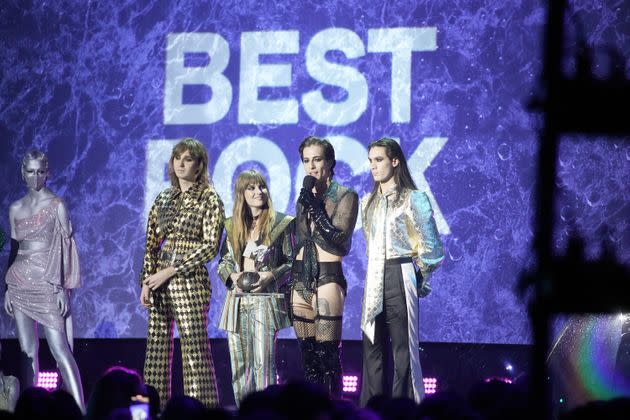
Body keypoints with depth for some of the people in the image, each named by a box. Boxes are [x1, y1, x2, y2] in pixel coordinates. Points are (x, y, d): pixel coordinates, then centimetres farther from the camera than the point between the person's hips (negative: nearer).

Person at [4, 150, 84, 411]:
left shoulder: (56, 205, 0)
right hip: (20, 284, 4)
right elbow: (13, 249, 16)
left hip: (47, 284, -4)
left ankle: (80, 408, -15)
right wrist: (7, 288, 10)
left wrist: (63, 288, -10)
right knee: (28, 351, 2)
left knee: (60, 350, -12)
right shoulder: (15, 209, 12)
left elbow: (65, 247, -3)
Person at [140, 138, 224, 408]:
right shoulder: (163, 198, 15)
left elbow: (210, 246, -9)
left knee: (194, 350, -9)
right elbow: (151, 243, 14)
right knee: (156, 349, 4)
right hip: (159, 285, 6)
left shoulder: (209, 199, -1)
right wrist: (146, 282, 2)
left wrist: (171, 272, -12)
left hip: (189, 281, -5)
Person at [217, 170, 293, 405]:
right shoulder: (232, 226, 12)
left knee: (263, 365, -11)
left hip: (265, 300, -4)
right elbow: (223, 262, 18)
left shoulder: (280, 223, 2)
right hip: (237, 300, 4)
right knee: (239, 365, 4)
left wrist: (271, 275, -12)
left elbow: (292, 262, 3)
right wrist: (232, 276, -3)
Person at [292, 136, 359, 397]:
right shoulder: (304, 198, 17)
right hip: (300, 281, 6)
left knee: (327, 355, -10)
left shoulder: (345, 196, -2)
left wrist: (314, 207, -13)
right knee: (308, 357, 6)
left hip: (327, 280, -6)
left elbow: (339, 243, -12)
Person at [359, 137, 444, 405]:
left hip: (401, 279, -6)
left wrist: (420, 279, 2)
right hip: (374, 280, 6)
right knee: (372, 348, 4)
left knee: (403, 348, -6)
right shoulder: (368, 202, 16)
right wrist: (376, 275, 16)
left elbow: (430, 247, -4)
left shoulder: (414, 199, -3)